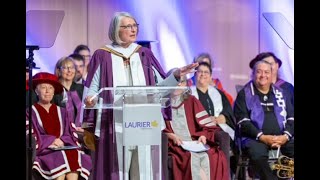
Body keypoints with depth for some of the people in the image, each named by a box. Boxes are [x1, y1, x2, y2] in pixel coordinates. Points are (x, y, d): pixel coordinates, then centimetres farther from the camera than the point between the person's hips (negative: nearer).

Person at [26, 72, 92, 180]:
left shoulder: (61, 112, 22)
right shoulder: (31, 112, 11)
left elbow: (71, 135, 13)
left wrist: (62, 141, -8)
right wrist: (51, 140, -10)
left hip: (64, 148, 3)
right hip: (43, 151, -3)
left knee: (74, 157, -31)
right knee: (60, 159, -34)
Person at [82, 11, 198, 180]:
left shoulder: (145, 54, 11)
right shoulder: (102, 56, 3)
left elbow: (160, 85, 9)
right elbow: (92, 88, 2)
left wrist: (176, 75, -8)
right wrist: (90, 99, -20)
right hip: (115, 126, -2)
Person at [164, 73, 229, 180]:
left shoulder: (191, 100, 21)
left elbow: (205, 123, 14)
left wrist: (203, 135, -6)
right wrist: (171, 136, -14)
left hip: (194, 141, 3)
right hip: (174, 143, -3)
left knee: (216, 157, -29)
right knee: (193, 158, -34)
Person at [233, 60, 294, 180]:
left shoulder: (280, 93, 18)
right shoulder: (244, 94, 7)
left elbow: (291, 117, 13)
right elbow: (243, 121, -3)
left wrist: (285, 136, -7)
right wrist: (262, 137, -15)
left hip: (282, 137, 4)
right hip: (255, 138, -3)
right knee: (258, 155, -36)